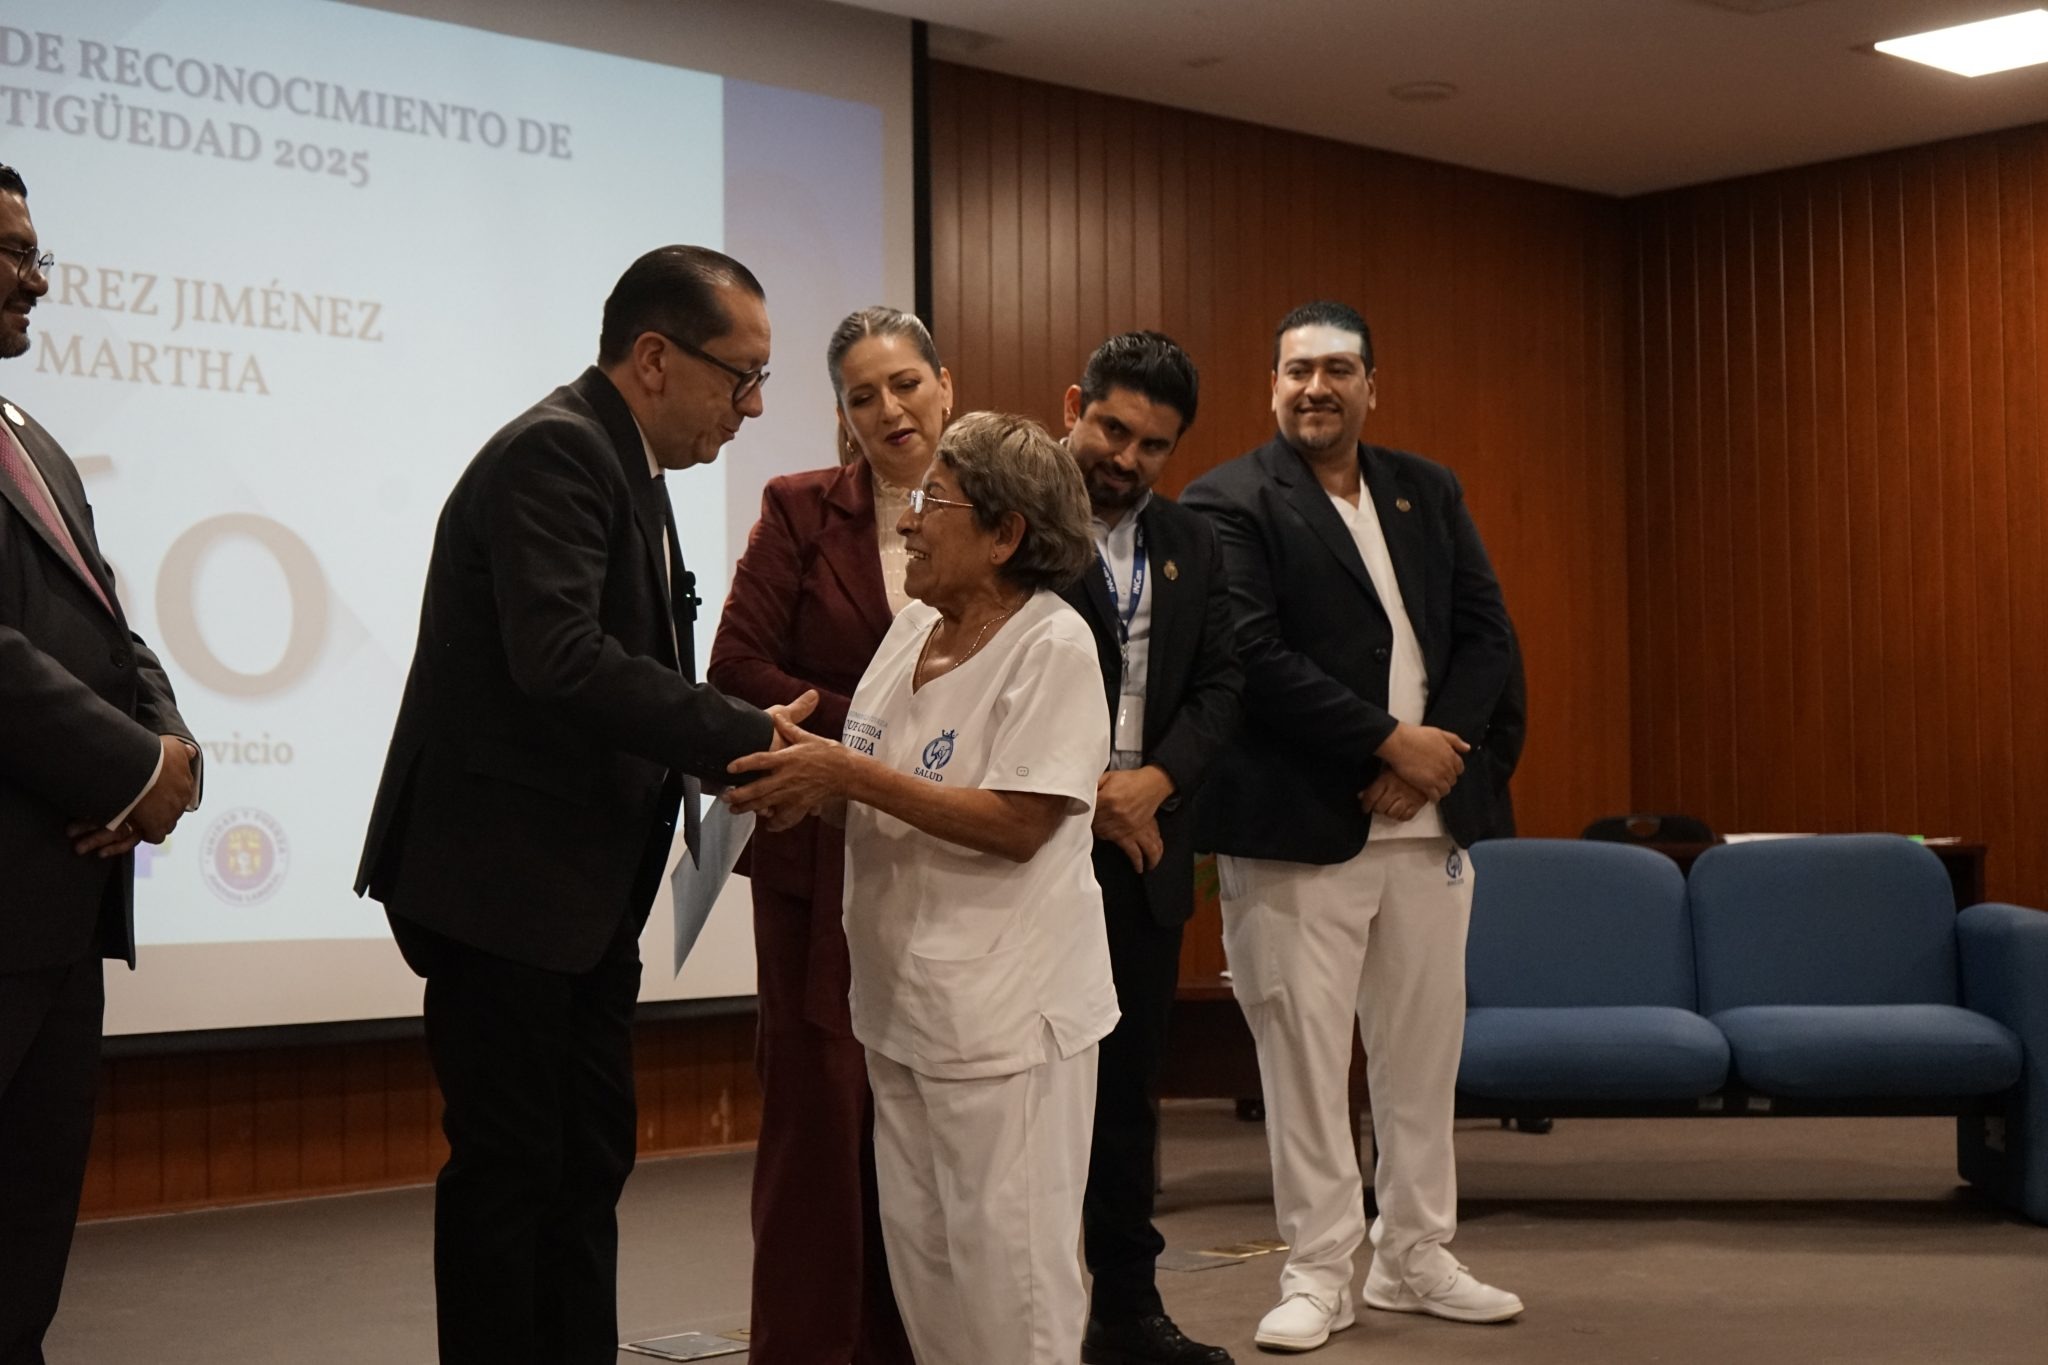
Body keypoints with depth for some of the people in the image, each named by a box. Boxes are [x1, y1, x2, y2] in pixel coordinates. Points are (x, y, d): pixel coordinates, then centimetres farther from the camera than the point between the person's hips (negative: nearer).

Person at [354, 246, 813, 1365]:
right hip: (503, 882, -10)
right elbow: (560, 658, -29)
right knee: (510, 1167, -2)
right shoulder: (555, 452, -16)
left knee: (590, 1164, 14)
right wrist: (744, 740, -26)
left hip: (586, 891, 10)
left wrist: (711, 758, 0)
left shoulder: (621, 462, 14)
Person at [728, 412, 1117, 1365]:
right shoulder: (914, 626, 10)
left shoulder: (1051, 644, -14)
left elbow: (1018, 824, -21)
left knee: (1004, 1263, 0)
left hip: (1005, 1009, -8)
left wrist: (850, 775, -21)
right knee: (919, 1253, 15)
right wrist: (806, 783, -8)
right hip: (901, 999, 8)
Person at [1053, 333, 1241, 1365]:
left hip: (1146, 849, 6)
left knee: (1129, 1086, 12)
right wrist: (1084, 792, -16)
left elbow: (1218, 685, 8)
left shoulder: (1191, 545, 13)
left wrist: (1154, 781, -10)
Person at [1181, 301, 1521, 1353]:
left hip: (1427, 824, 5)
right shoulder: (1230, 502, -4)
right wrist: (1390, 743, -15)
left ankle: (1413, 1258, 23)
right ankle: (1318, 1274, 11)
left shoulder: (1428, 493, 13)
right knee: (1304, 1055, 0)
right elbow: (1254, 659, -14)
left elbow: (1486, 634, 8)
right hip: (1299, 828, -5)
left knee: (1424, 1049, 11)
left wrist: (1428, 767, -6)